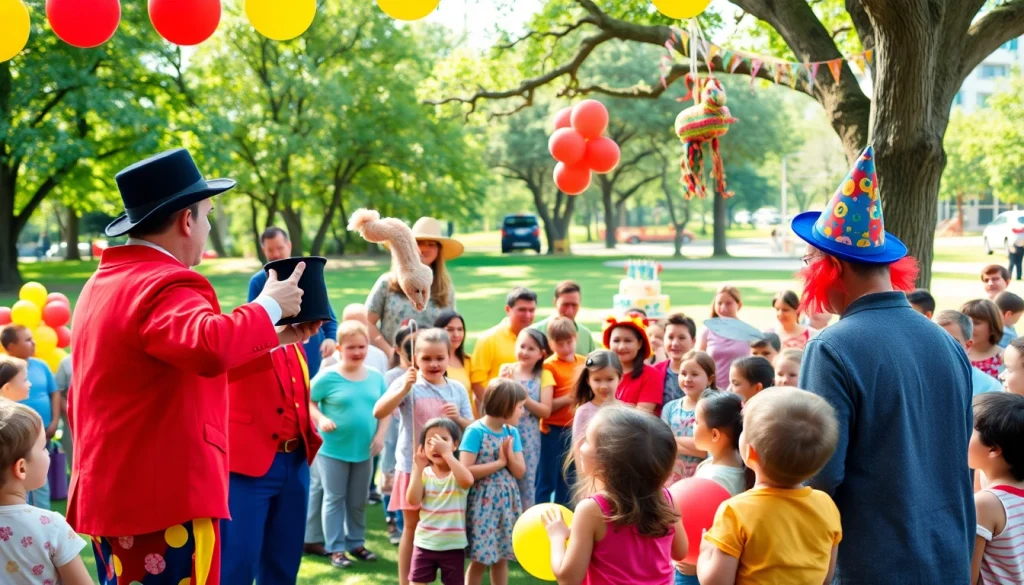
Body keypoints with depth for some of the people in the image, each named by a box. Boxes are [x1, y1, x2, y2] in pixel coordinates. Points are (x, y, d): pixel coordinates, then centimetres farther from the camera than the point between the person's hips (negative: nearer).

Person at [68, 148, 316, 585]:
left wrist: (271, 338, 19)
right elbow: (211, 348, -37)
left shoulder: (102, 283, 15)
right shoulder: (164, 286, -17)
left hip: (112, 496, 10)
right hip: (164, 498, -10)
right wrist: (269, 307, -20)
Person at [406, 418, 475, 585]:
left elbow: (467, 480, -33)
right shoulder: (425, 473, 0)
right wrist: (418, 468, -16)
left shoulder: (458, 471, -8)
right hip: (425, 543, 2)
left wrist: (447, 453, -33)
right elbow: (413, 500, -14)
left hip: (453, 545, -2)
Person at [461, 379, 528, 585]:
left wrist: (510, 455, -13)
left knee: (502, 556, 13)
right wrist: (500, 462, -15)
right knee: (480, 559, -1)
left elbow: (520, 472, 6)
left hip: (506, 501, 6)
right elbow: (465, 471, -21)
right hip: (483, 502, -6)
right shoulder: (476, 431, -14)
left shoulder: (512, 432, 5)